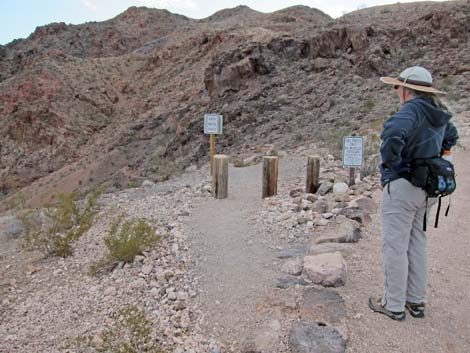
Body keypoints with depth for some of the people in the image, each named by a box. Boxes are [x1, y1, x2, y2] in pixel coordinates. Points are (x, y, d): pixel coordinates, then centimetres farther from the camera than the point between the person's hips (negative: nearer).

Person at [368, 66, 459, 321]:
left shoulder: (412, 109, -17)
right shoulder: (439, 114, 10)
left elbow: (393, 132, -38)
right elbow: (451, 137, 31)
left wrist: (390, 161, -22)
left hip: (402, 186, -9)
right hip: (426, 187, 9)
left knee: (395, 246, 1)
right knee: (417, 244, 17)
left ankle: (393, 305, 12)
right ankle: (416, 301, 28)